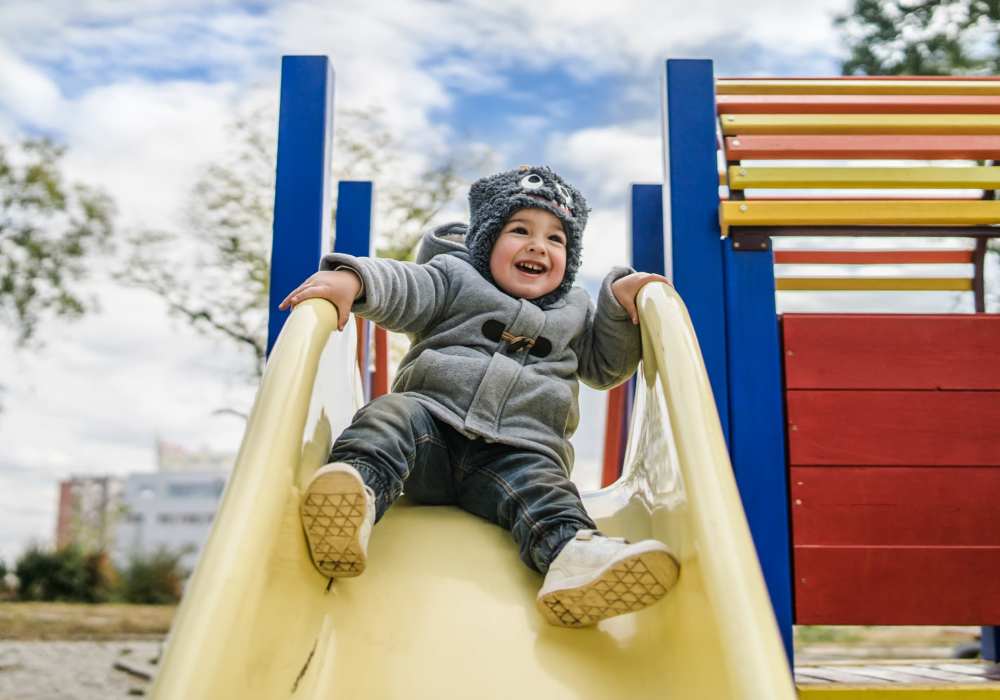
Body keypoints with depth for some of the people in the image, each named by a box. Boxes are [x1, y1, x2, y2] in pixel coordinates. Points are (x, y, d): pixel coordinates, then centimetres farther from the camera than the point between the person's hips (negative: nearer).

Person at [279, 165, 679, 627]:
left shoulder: (574, 311, 28)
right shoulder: (456, 278, 17)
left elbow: (605, 366, 26)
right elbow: (404, 286, 1)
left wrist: (620, 300, 10)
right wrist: (352, 278, -22)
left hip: (519, 447, 1)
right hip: (432, 422, 0)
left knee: (538, 484, -31)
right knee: (394, 415, -31)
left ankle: (572, 553, -60)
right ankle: (355, 488, -58)